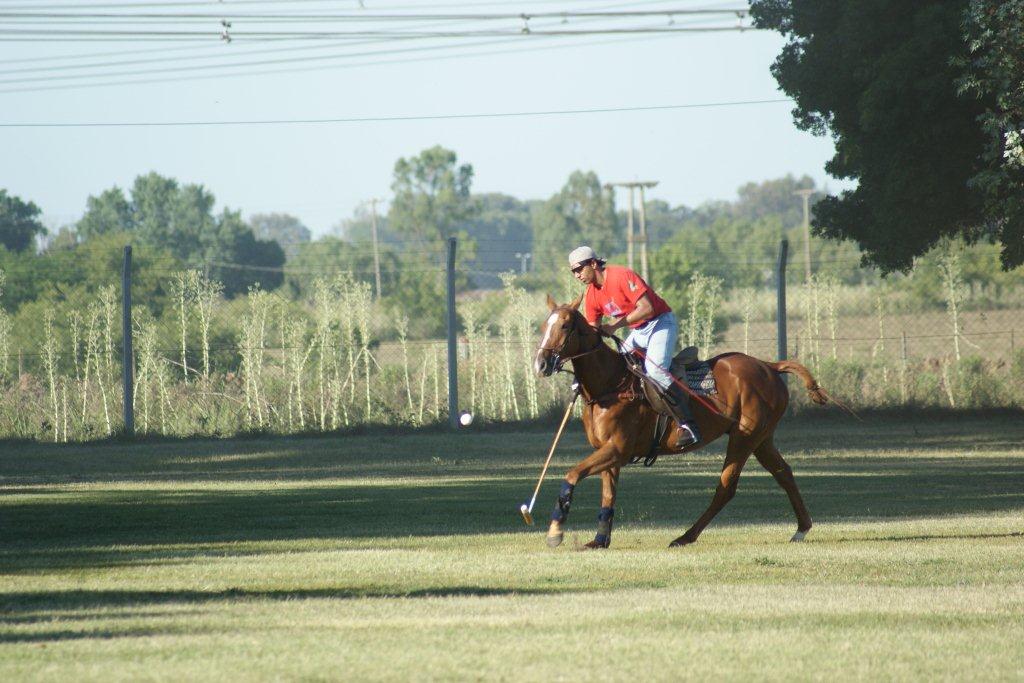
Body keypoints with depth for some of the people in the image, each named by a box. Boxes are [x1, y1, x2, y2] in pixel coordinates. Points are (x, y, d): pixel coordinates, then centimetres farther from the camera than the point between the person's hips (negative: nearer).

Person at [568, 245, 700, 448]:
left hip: (661, 323, -9)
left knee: (654, 369, -29)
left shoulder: (621, 276, -21)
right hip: (638, 331, 9)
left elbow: (647, 308, -27)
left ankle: (688, 425, -31)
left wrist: (615, 325, -29)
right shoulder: (591, 295, 5)